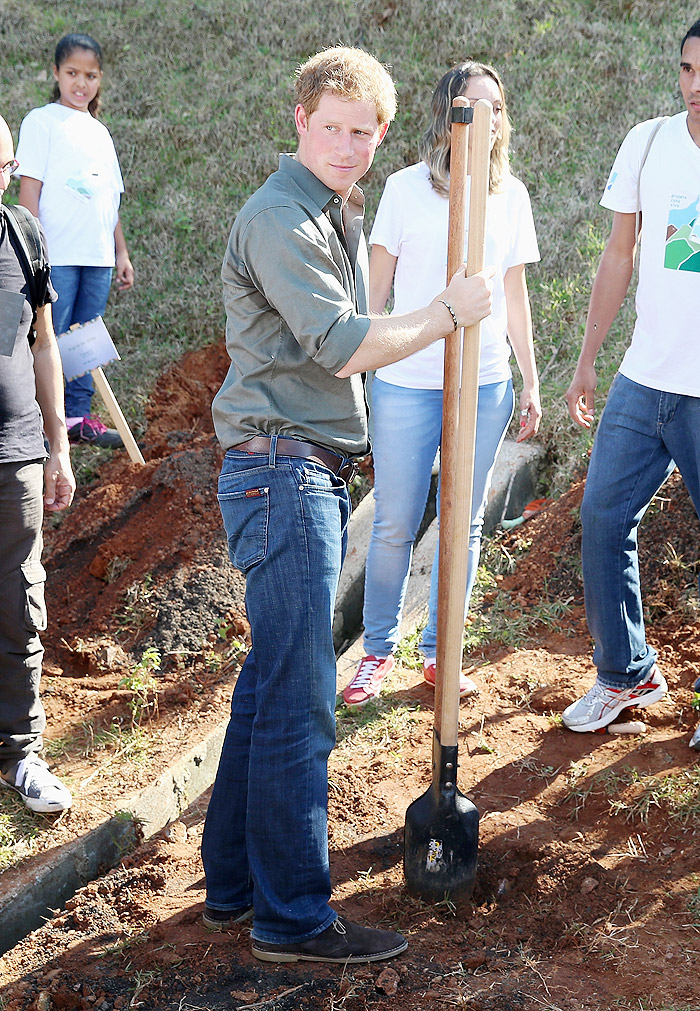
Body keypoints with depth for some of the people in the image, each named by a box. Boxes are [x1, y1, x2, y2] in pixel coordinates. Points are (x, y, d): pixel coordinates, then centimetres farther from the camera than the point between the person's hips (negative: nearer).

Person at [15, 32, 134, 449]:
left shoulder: (100, 132, 19)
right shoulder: (42, 121, 1)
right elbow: (30, 188, -5)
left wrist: (122, 252, 17)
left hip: (99, 256, 6)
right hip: (57, 254, -6)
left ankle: (77, 416, 15)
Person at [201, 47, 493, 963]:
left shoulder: (342, 217, 20)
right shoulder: (278, 219, -13)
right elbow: (344, 347, -20)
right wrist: (445, 315, -9)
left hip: (317, 473, 10)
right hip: (281, 471, -10)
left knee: (270, 681, 15)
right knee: (300, 703, -5)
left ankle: (234, 882, 27)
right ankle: (293, 917, 7)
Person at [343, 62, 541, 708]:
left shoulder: (511, 194, 8)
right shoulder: (408, 187, -2)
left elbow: (515, 297, 13)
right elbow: (375, 289, 2)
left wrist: (531, 384, 12)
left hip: (485, 386, 3)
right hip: (406, 382, -3)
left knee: (463, 525, 9)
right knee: (394, 526, 3)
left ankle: (440, 652, 23)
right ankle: (378, 651, 20)